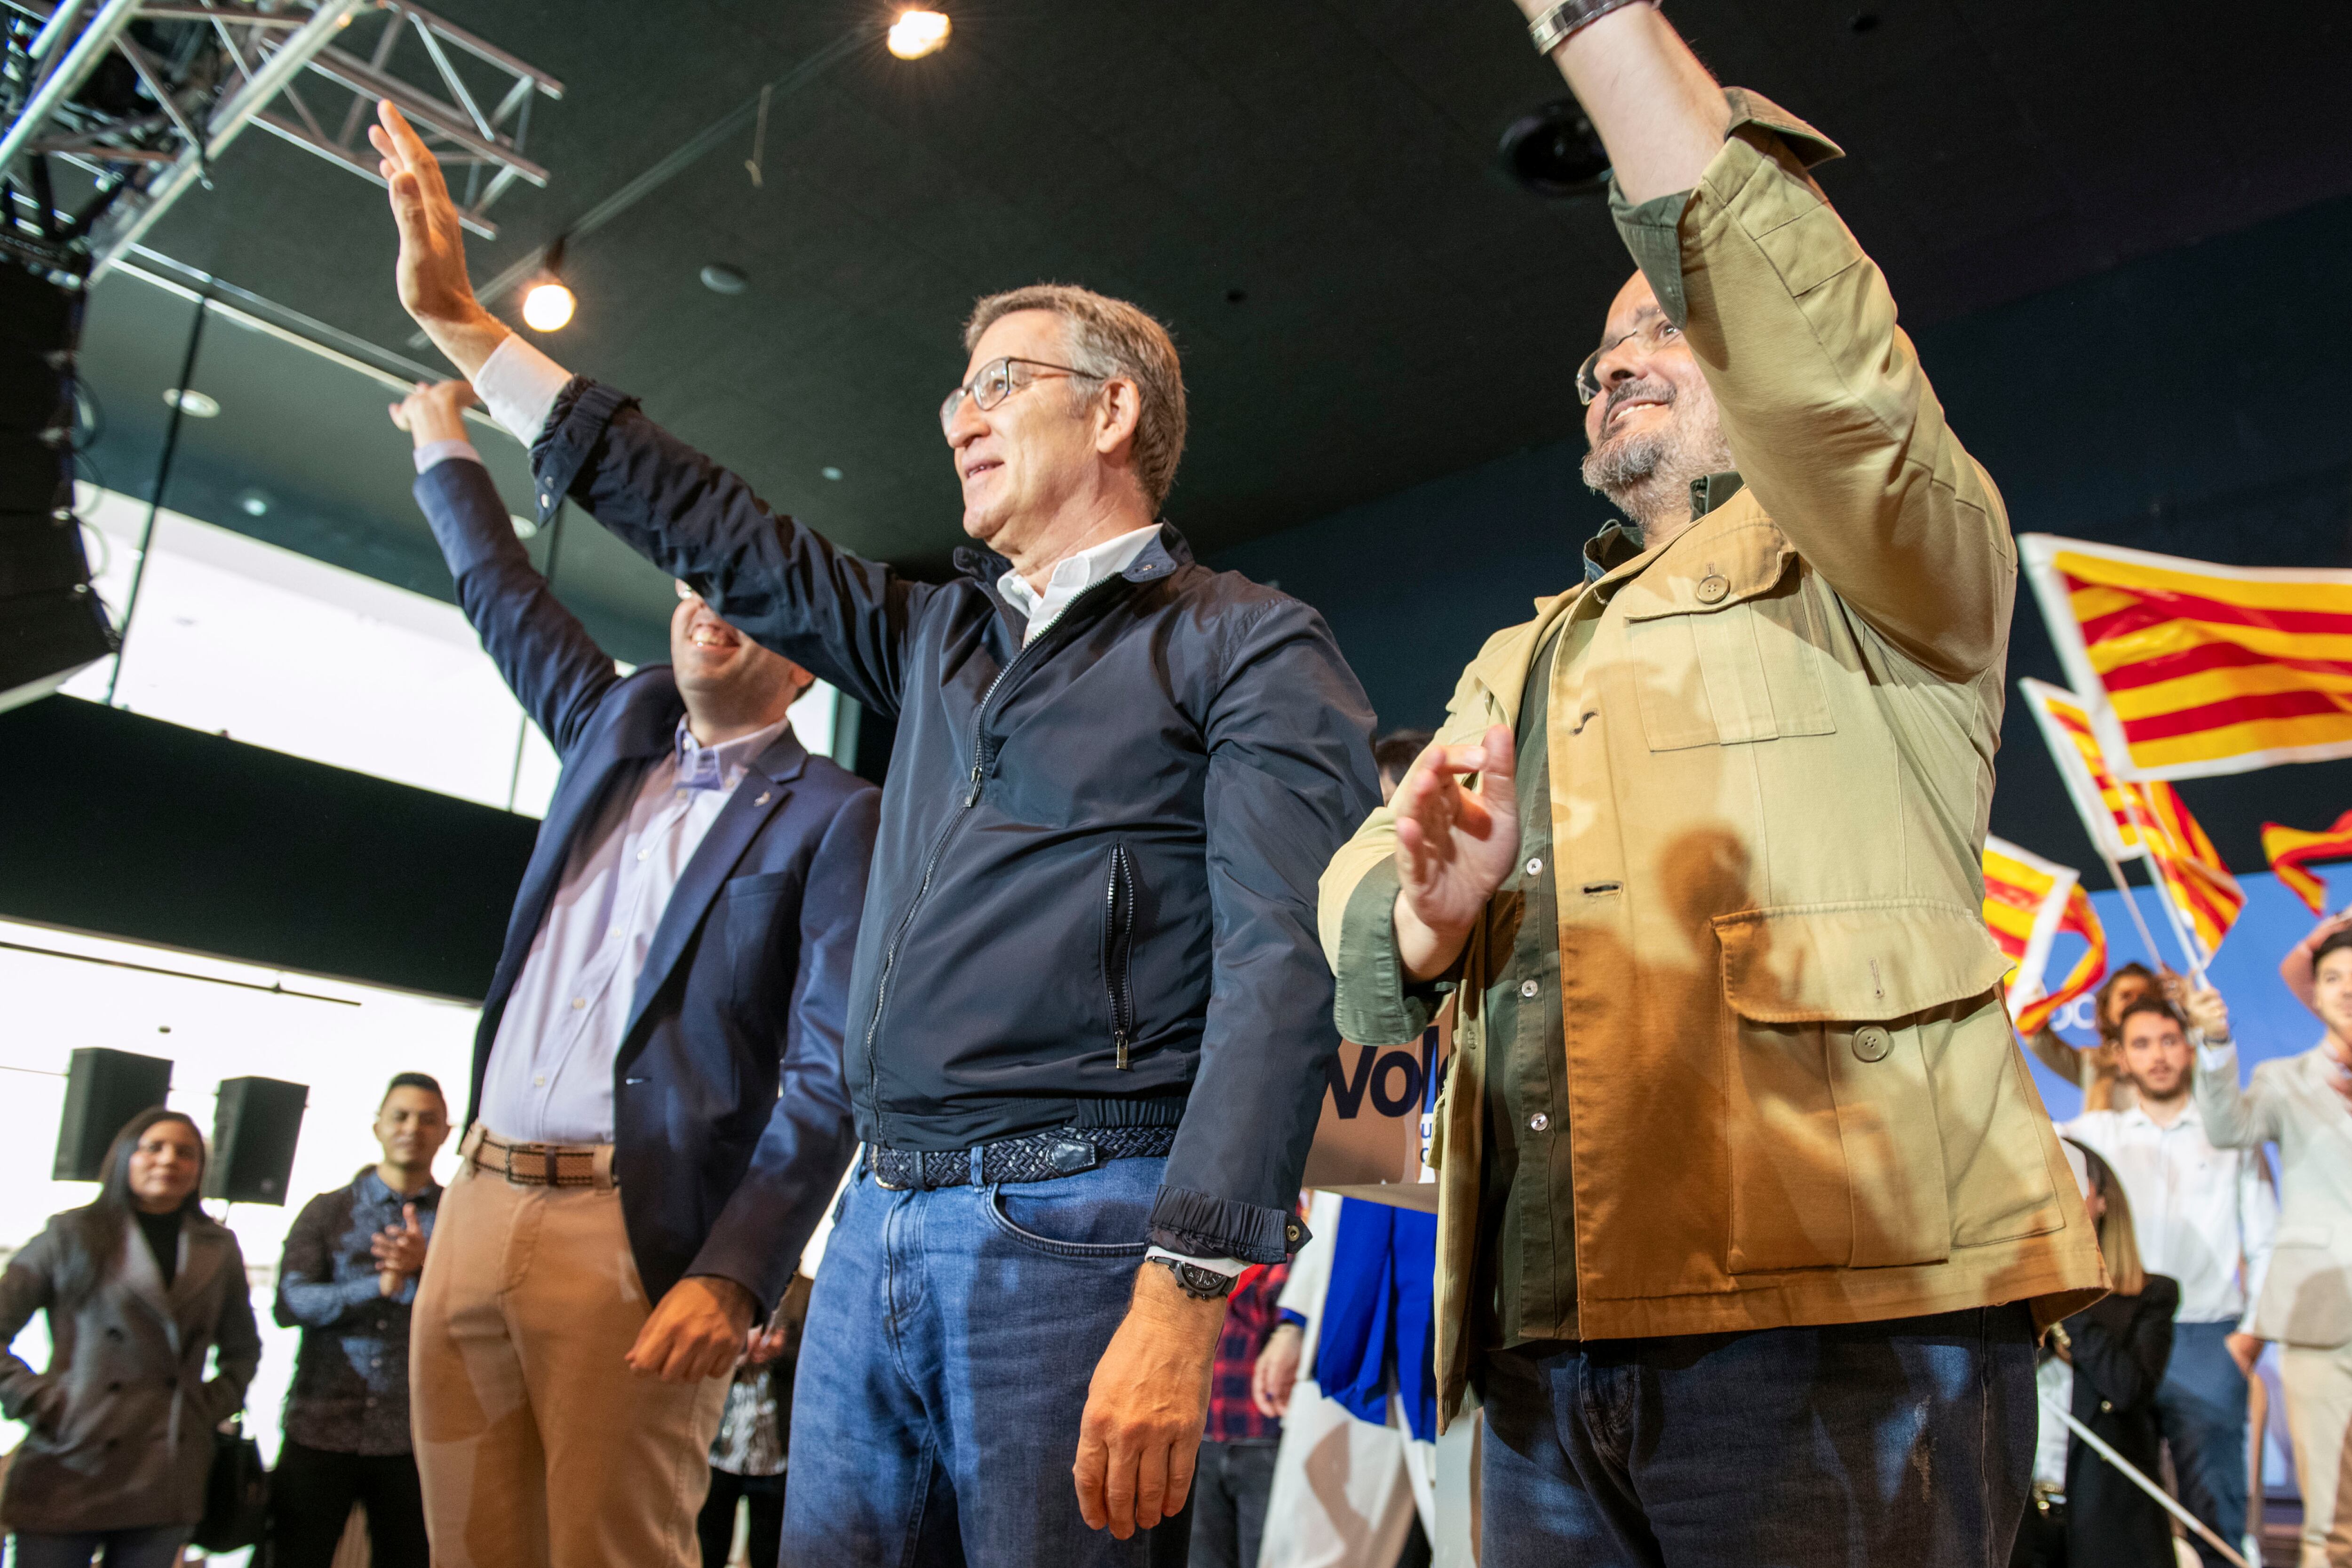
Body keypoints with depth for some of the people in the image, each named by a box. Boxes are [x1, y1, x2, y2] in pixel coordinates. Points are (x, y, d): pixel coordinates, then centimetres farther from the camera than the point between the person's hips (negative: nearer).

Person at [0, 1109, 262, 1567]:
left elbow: (242, 1351, 21)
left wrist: (212, 1406, 8)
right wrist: (41, 1404, -9)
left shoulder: (218, 1249, 11)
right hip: (68, 1474, -2)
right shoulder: (73, 1235, 3)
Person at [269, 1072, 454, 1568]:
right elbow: (289, 1302, -5)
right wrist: (379, 1287, -20)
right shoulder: (327, 1211, 8)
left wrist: (425, 1266, -24)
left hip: (412, 1436, 0)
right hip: (321, 1429, 0)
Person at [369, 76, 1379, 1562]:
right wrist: (465, 324, 24)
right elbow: (718, 534, 23)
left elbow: (1282, 968, -14)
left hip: (1076, 1233, -6)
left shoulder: (1248, 646, -2)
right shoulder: (938, 636, 20)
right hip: (879, 1229, 7)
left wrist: (1184, 1297, -23)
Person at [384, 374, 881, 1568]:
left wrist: (732, 1276, -20)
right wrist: (445, 447, 41)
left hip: (635, 1234, -6)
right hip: (477, 1202, 6)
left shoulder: (835, 816, -4)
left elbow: (826, 1078, -11)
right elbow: (507, 602, 32)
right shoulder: (617, 734, 15)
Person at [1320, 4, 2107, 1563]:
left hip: (1839, 1319, -5)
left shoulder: (1875, 574, 8)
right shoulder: (1518, 664, 25)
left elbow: (1814, 352, -15)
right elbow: (1356, 896, 12)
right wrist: (1425, 915, -13)